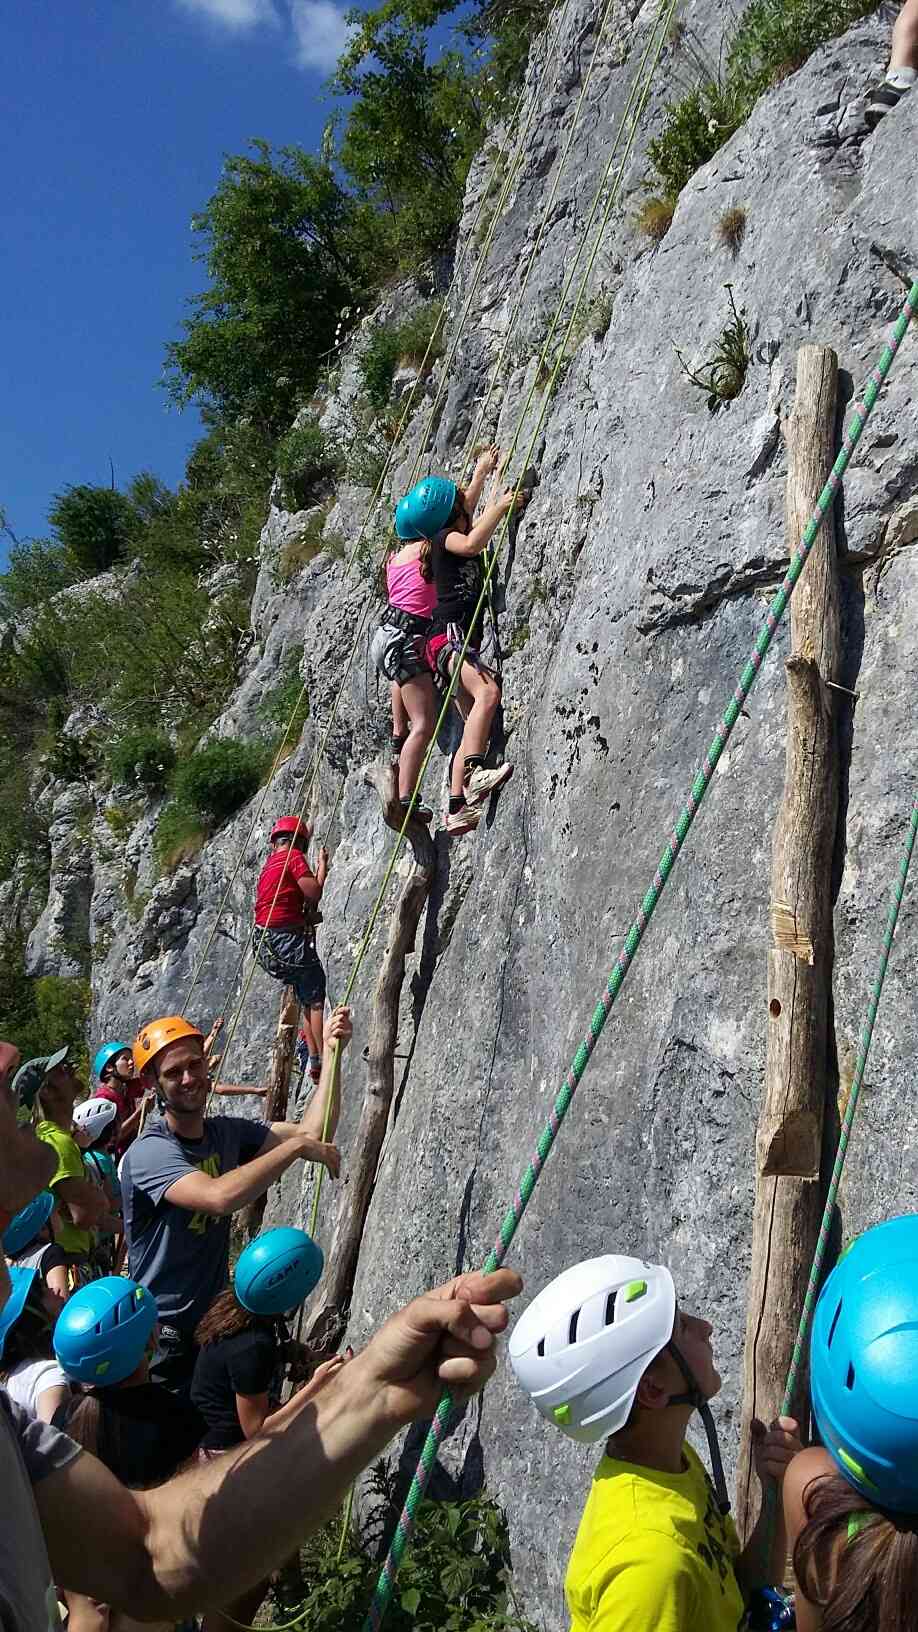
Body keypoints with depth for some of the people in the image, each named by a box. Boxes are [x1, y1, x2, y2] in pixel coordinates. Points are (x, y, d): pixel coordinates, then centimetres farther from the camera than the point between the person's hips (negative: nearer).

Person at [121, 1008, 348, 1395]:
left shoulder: (227, 1132, 1)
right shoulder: (148, 1152, -22)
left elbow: (313, 1133, -3)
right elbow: (220, 1196, -38)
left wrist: (332, 1053, -9)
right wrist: (297, 1146, -29)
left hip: (216, 1319, 6)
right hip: (165, 1333, -6)